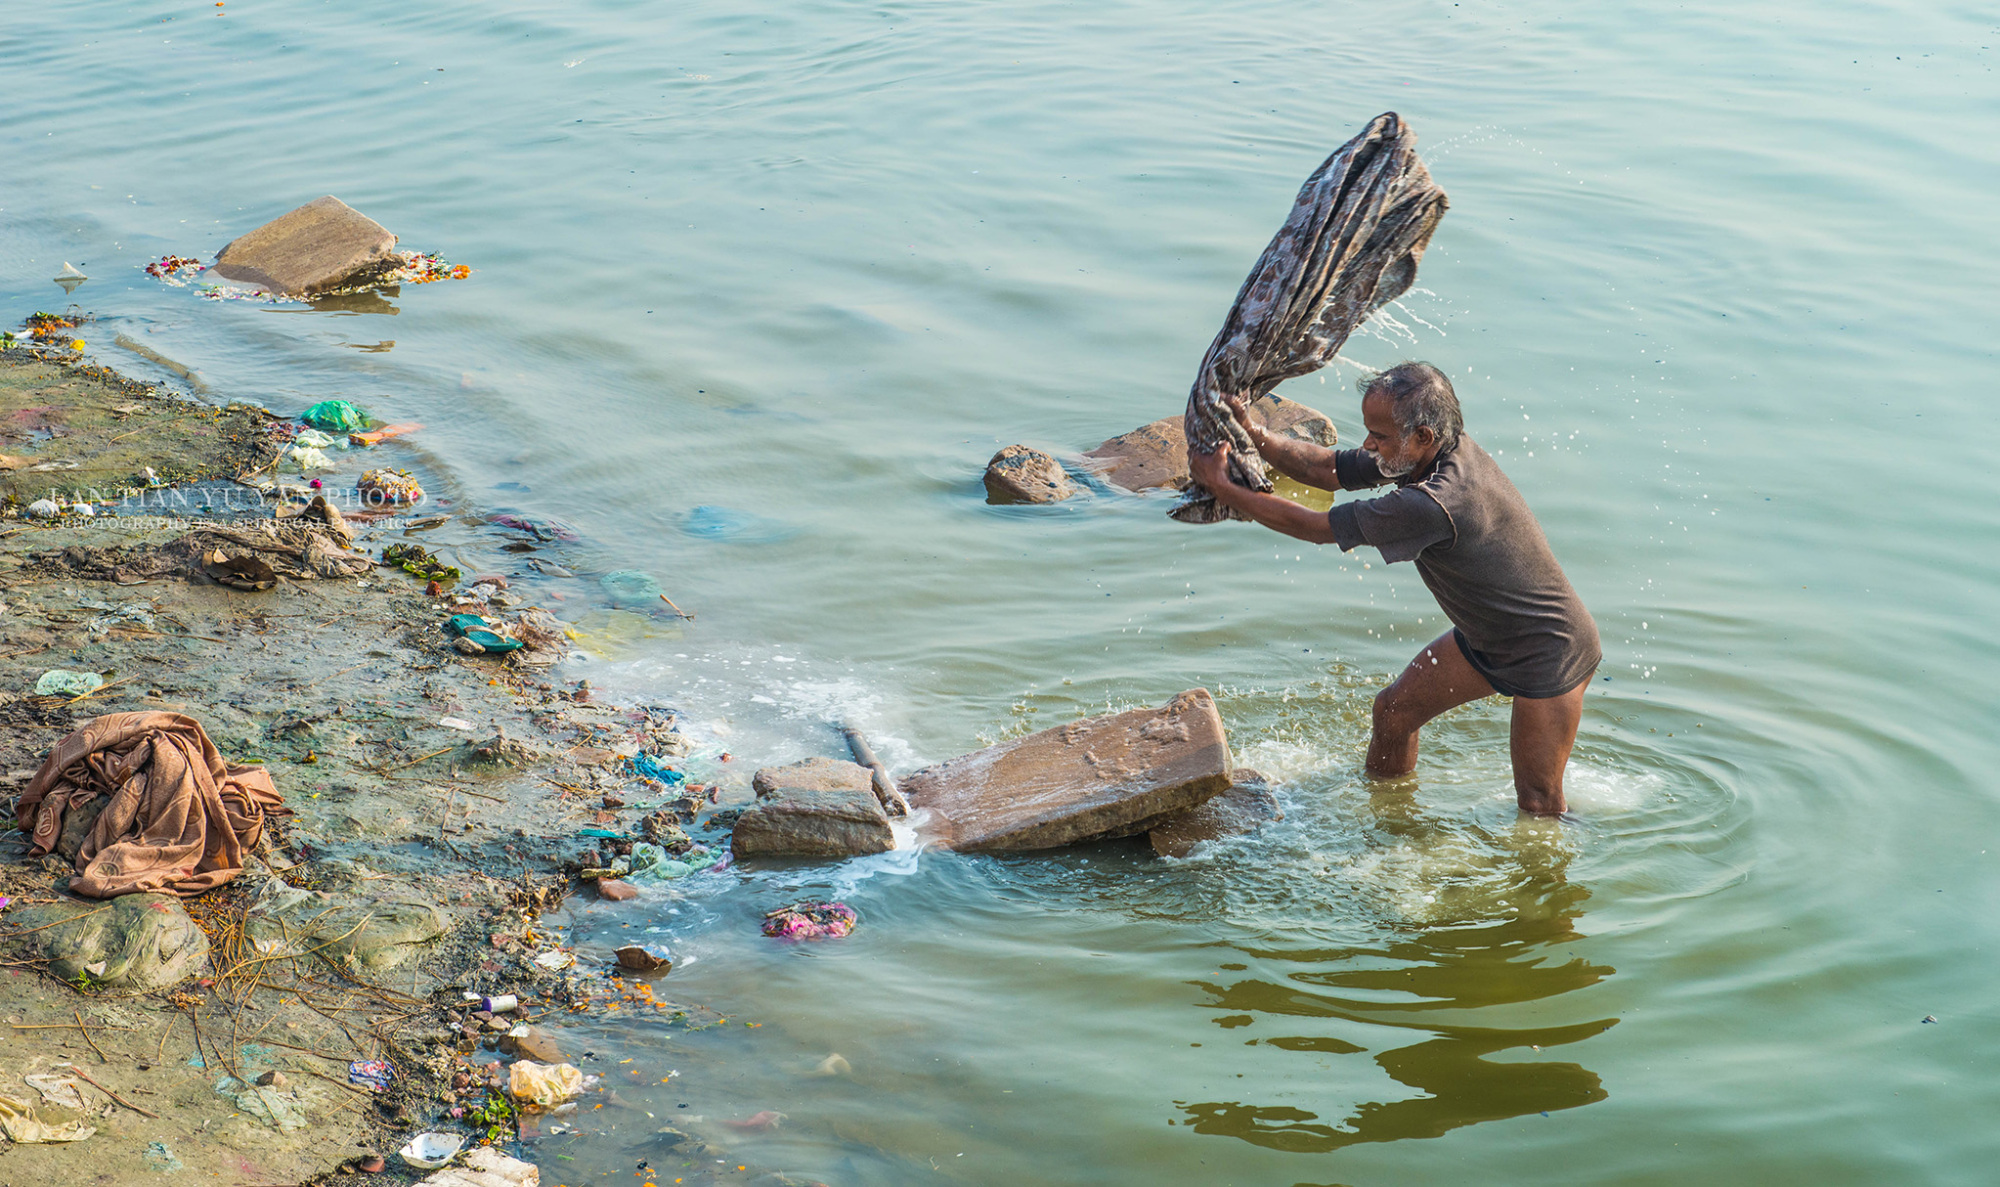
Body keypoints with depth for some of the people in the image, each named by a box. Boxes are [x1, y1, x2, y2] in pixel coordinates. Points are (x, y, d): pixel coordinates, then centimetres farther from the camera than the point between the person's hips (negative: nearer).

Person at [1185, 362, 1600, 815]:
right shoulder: (1433, 455, -10)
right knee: (1394, 710, 17)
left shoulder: (1434, 504, -38)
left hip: (1550, 654, -9)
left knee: (1538, 801, 3)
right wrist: (1251, 432, -17)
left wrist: (1221, 486, -20)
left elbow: (1316, 527, -29)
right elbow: (1324, 468, -2)